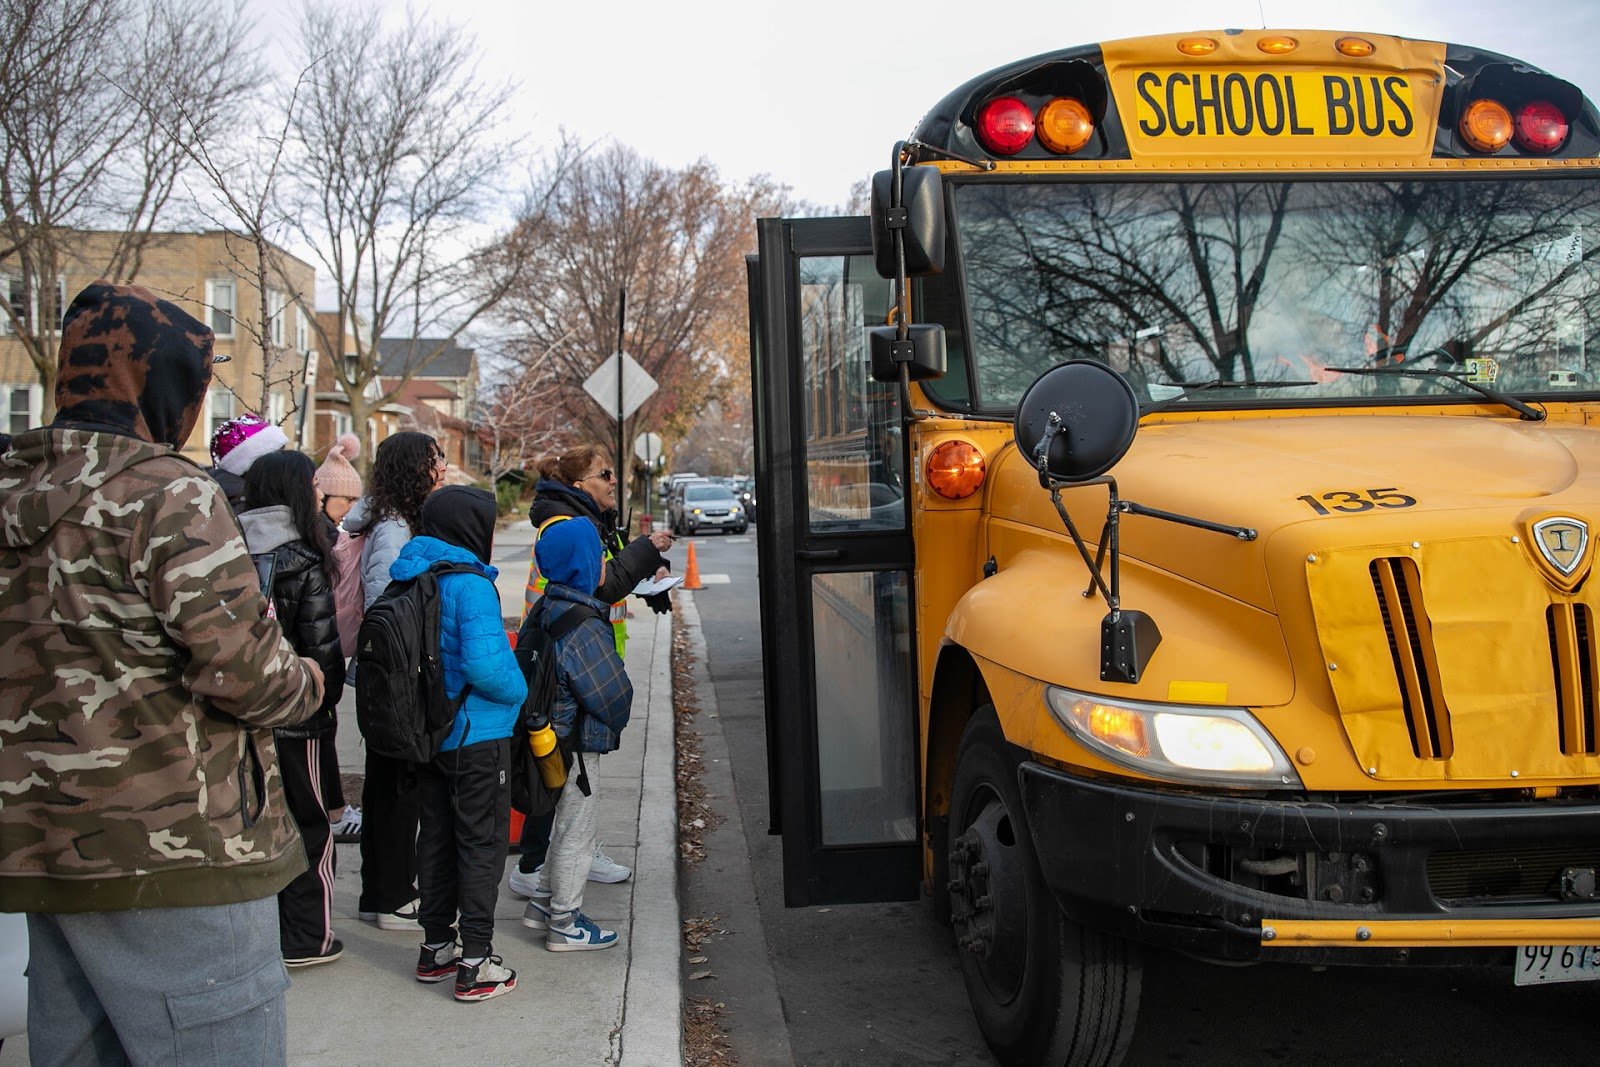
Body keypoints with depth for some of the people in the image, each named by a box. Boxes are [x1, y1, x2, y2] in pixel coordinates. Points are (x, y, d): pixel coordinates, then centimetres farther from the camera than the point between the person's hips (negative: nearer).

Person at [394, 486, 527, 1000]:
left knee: (436, 837, 17)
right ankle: (476, 963, 6)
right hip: (476, 736, -8)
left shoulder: (410, 579, 5)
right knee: (481, 843, 2)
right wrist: (519, 692, -9)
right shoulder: (469, 584, -20)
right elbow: (485, 665, -26)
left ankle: (435, 947, 27)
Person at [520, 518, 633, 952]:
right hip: (576, 745, -9)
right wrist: (614, 724, 1)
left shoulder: (546, 610, 4)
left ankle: (542, 904, 33)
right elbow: (614, 693, -20)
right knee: (577, 830, 4)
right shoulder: (583, 628, -25)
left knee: (567, 824, 23)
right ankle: (565, 925, 16)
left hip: (550, 735, 9)